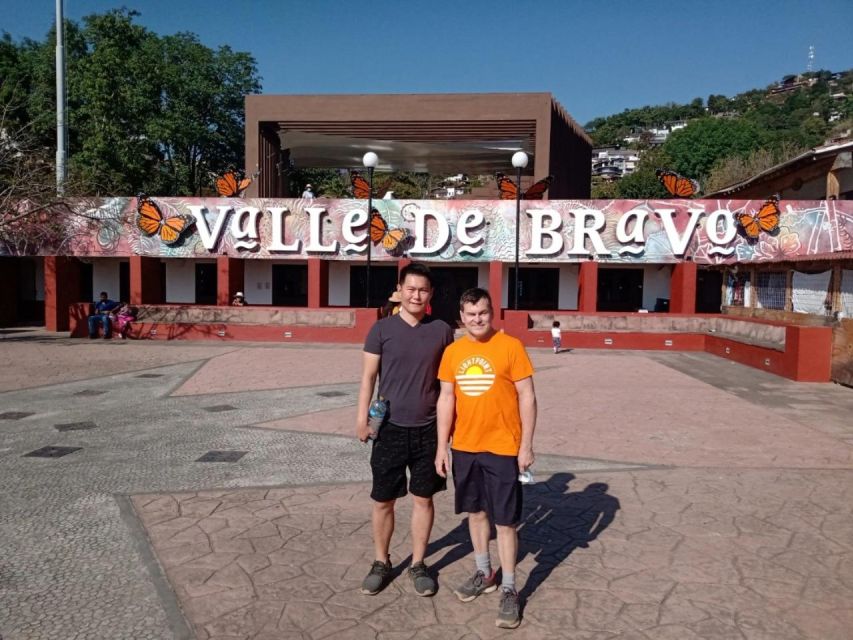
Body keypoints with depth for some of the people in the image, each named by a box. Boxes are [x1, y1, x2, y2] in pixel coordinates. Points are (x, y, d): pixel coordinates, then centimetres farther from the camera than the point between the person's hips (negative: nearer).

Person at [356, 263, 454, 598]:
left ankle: (418, 564, 28)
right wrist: (362, 418, -10)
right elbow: (368, 376, -2)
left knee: (423, 498, 11)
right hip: (390, 429, -1)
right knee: (382, 500, 9)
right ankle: (381, 563, 28)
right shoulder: (382, 329, -4)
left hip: (428, 430, 1)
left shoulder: (442, 330, 1)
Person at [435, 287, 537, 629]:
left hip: (503, 448, -4)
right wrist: (442, 446, 4)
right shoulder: (452, 352, 3)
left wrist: (526, 445, -9)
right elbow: (446, 400, 7)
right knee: (475, 511, 17)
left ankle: (509, 589, 17)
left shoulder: (511, 346, -8)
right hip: (464, 447, 4)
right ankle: (484, 573, 35)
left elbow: (527, 397, -7)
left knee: (505, 519, 3)